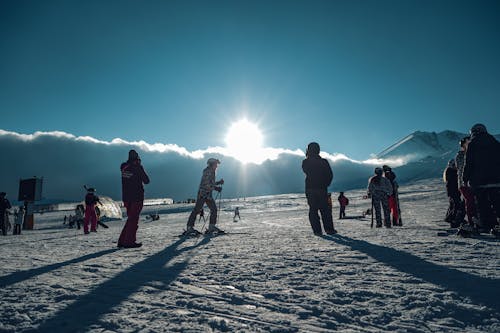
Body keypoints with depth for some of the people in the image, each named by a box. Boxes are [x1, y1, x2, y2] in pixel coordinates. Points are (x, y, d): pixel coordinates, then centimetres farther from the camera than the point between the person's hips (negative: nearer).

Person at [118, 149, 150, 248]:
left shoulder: (124, 167, 5)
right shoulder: (138, 167, -12)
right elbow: (146, 181, -6)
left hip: (126, 197, 7)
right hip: (137, 196, -6)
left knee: (131, 218, 17)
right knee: (133, 219, -1)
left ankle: (122, 240, 17)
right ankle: (129, 241, -2)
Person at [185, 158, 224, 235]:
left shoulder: (212, 172, 16)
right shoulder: (207, 172, -14)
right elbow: (206, 184, -22)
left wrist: (219, 182, 11)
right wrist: (216, 188, -23)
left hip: (208, 195, 9)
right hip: (202, 194, -9)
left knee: (214, 209, 3)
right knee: (197, 210, -9)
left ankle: (211, 227, 9)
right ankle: (189, 228, -5)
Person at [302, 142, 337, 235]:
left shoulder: (306, 162, -3)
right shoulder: (324, 161, -1)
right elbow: (330, 175, 1)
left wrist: (307, 157, 14)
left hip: (310, 189, -1)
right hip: (322, 189, 1)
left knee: (313, 210, 3)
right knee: (325, 210, 8)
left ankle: (317, 230, -1)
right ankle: (329, 229, 6)